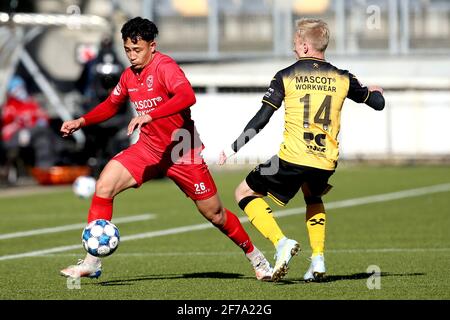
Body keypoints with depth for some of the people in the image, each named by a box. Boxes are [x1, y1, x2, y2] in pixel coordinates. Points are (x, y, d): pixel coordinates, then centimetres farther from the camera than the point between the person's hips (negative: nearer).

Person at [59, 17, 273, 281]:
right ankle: (92, 263, -13)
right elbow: (111, 105, 23)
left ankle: (255, 256, 30)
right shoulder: (129, 76, 4)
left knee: (214, 214, 3)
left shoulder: (164, 66, -18)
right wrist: (81, 121, 8)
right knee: (105, 184, -16)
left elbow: (187, 96, -37)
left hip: (182, 151, -6)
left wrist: (149, 116, -46)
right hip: (149, 148, 6)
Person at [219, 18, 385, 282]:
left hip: (292, 158, -4)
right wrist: (375, 92, 45)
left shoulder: (286, 77, -1)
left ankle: (281, 242, -8)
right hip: (326, 163, 4)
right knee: (313, 199, 35)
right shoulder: (342, 79, 7)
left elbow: (260, 120, -4)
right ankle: (318, 261, 18)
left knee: (246, 192, 14)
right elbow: (377, 103, 21)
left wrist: (234, 149, 4)